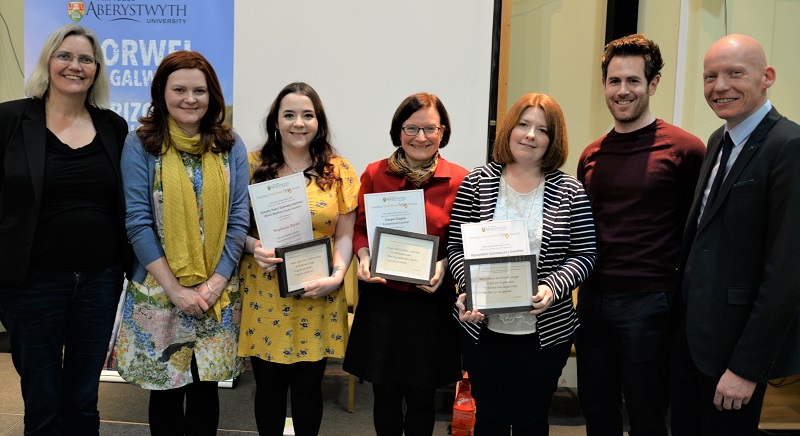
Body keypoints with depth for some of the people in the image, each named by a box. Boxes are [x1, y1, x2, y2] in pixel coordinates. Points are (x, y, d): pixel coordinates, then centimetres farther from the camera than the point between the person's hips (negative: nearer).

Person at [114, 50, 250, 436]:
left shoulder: (230, 147, 3)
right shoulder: (141, 144, -4)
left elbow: (239, 220, 0)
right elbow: (137, 222, -8)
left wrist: (215, 284, -9)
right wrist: (175, 289, -13)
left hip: (218, 292, 2)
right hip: (158, 291, -2)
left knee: (205, 388, 12)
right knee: (165, 390, 9)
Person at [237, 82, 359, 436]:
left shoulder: (338, 171, 2)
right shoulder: (253, 166, 1)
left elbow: (345, 235, 3)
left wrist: (337, 276, -13)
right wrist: (254, 247, -17)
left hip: (317, 296, 0)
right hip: (264, 292, 0)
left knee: (308, 386, 11)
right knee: (269, 385, 11)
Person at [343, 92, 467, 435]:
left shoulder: (459, 181, -4)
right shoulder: (375, 174, 1)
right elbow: (359, 228, 8)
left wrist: (443, 265, -15)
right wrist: (364, 258, -10)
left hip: (432, 301, -1)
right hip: (381, 297, 1)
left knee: (422, 396, 12)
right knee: (385, 394, 14)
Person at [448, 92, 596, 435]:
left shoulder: (570, 192, -3)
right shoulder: (477, 183, -2)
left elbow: (584, 255, -2)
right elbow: (457, 247, -1)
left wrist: (553, 287, -19)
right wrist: (470, 287, -18)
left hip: (546, 332, 0)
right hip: (484, 329, 0)